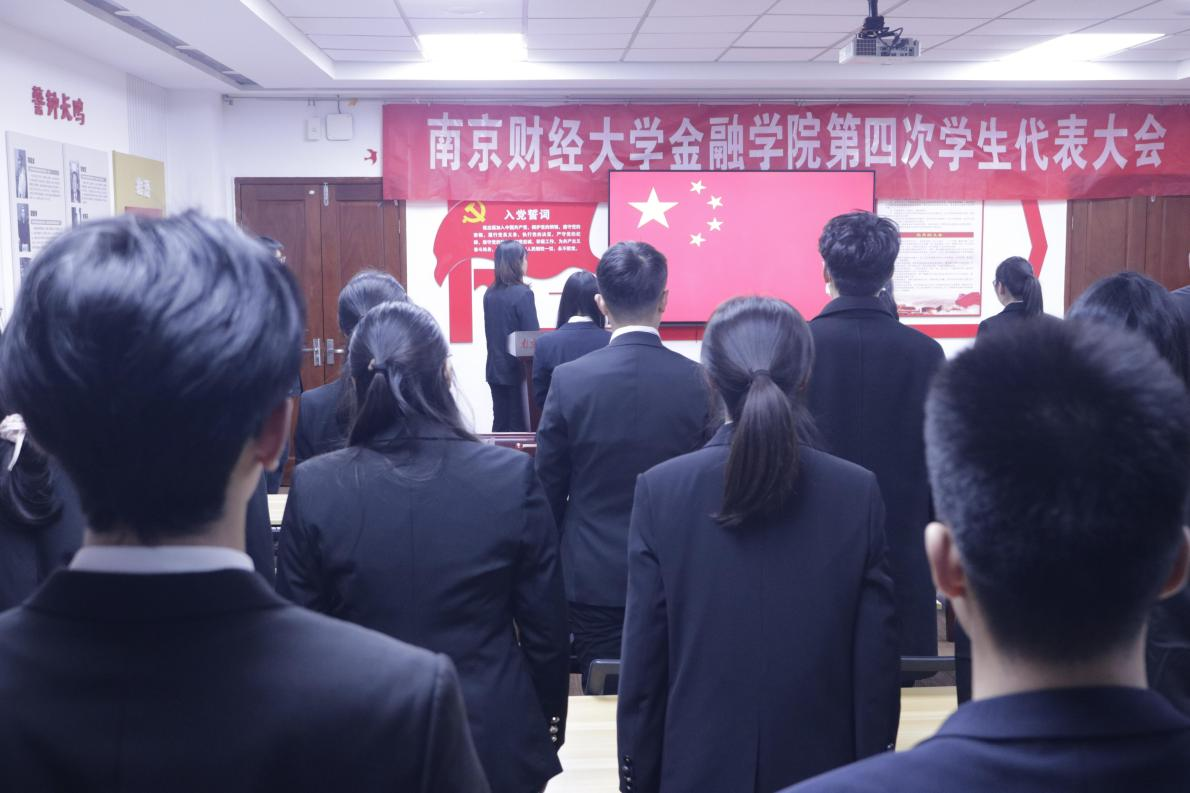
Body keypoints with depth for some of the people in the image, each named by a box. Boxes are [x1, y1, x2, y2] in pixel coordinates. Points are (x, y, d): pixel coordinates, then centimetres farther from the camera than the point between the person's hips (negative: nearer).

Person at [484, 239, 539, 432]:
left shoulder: (489, 294, 5)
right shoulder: (523, 294, -14)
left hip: (495, 369, 6)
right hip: (517, 369, -6)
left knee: (500, 424, 11)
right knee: (519, 426, 1)